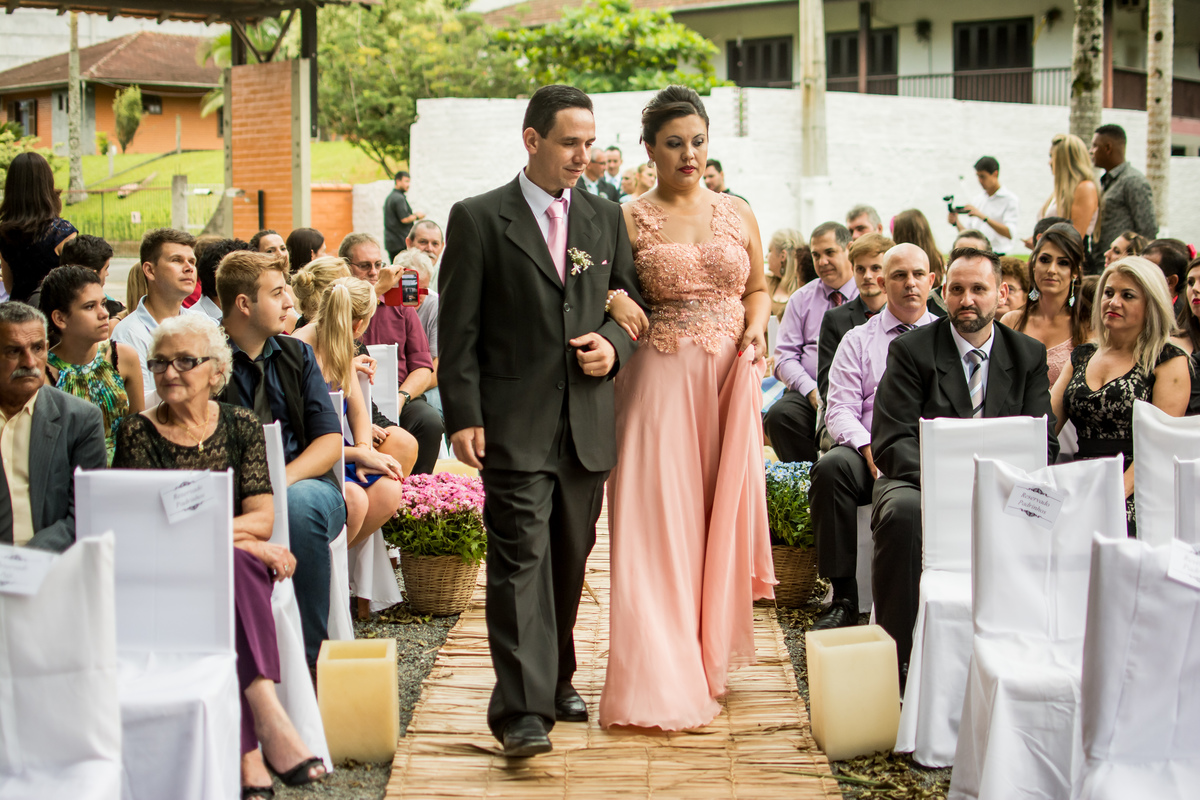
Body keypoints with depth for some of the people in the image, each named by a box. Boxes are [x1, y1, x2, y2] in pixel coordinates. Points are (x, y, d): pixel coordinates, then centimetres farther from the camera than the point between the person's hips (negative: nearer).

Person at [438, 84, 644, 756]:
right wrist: (464, 415, -10)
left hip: (589, 423, 5)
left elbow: (635, 307, 18)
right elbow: (459, 328, -3)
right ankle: (523, 709, -13)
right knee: (521, 560, -11)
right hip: (515, 424, -5)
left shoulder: (607, 219, 12)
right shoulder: (479, 220, -1)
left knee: (570, 561, 13)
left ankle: (555, 681, 28)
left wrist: (614, 346, -4)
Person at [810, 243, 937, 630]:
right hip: (869, 452, 1)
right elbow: (840, 410, 5)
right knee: (832, 466, -32)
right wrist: (870, 449, -15)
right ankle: (843, 600, -26)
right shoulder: (858, 340, 16)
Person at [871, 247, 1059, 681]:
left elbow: (1042, 443, 4)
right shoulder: (911, 350, 0)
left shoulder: (1029, 356, 10)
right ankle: (894, 657, -27)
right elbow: (891, 441, -8)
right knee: (903, 513, -37)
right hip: (919, 481, -2)